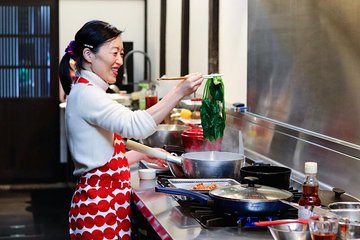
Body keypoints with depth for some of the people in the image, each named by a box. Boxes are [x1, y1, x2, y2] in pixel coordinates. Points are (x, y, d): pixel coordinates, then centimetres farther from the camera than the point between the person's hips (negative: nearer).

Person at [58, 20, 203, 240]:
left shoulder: (88, 93, 17)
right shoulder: (86, 94, -16)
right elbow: (134, 125, -33)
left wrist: (141, 155, 18)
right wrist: (179, 92, -34)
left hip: (107, 201, 10)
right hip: (100, 204, -10)